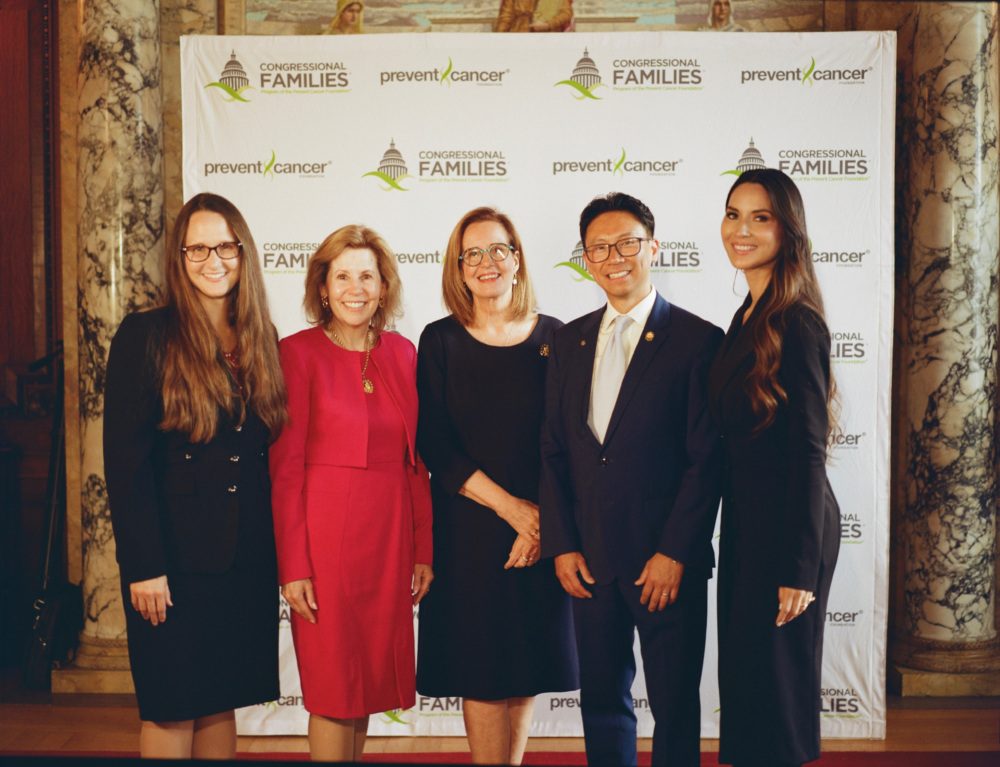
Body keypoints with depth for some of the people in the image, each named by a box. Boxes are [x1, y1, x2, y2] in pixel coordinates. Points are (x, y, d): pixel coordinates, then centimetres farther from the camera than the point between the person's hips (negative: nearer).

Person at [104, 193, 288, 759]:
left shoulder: (263, 341, 8)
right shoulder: (145, 337, -6)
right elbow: (125, 461, -9)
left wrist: (282, 552, 6)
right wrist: (143, 566, -14)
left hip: (248, 559, 4)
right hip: (176, 559, -4)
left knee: (222, 703, 13)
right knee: (172, 711, 6)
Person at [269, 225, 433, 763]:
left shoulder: (402, 353, 8)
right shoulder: (299, 353, -6)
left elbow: (414, 461, 9)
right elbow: (285, 467, -8)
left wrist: (423, 549, 6)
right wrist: (293, 566, -11)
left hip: (391, 532, 5)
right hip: (326, 532, -4)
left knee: (372, 677, 13)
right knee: (334, 688, 4)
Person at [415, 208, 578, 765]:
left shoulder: (554, 338, 2)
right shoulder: (441, 341, 0)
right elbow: (435, 446, -5)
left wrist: (542, 520, -9)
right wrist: (513, 507, -11)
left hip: (541, 530, 1)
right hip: (467, 529, -1)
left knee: (530, 667, 10)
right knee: (481, 672, 4)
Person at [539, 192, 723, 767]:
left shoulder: (698, 340, -5)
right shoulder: (570, 340, 10)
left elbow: (708, 458, -9)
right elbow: (554, 450, 10)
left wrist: (674, 553, -13)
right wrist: (562, 545, 2)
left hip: (667, 561, -4)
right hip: (590, 558, 5)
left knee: (676, 707, 8)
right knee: (602, 699, 15)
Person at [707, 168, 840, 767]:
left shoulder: (796, 324, -16)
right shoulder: (748, 319, 11)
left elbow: (808, 452, -18)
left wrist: (799, 571, -19)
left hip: (788, 524, -9)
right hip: (746, 518, 9)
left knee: (774, 684, 3)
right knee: (742, 679, 18)